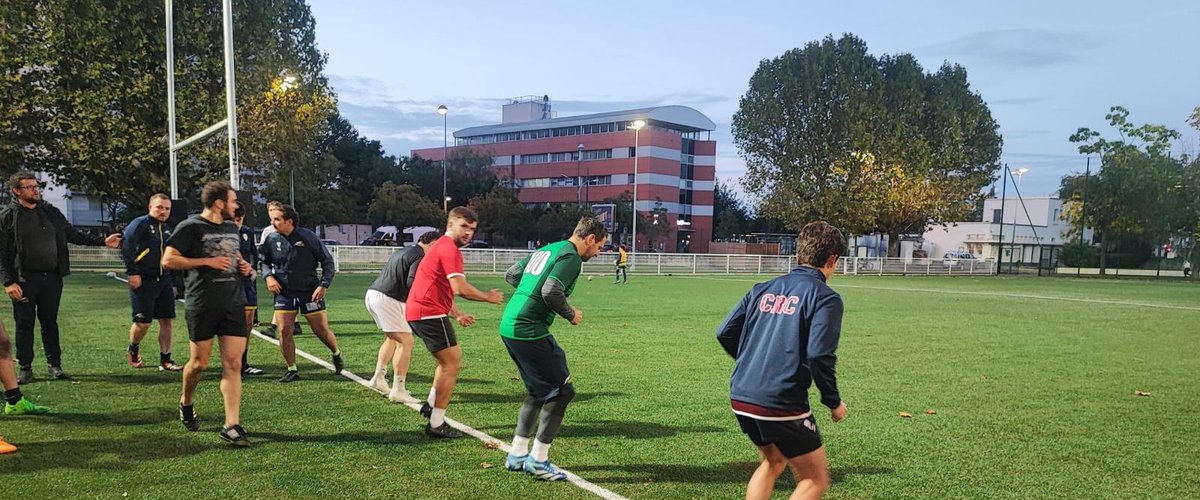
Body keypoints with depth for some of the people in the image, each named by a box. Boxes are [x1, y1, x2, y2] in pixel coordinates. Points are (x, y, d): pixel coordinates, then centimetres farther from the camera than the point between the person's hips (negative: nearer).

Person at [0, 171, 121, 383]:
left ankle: (55, 365, 18)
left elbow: (73, 235, 16)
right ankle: (25, 368, 14)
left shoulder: (51, 212, 10)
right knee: (24, 324, 3)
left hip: (52, 278, 4)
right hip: (24, 280, -3)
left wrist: (102, 241, 7)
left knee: (50, 322, 10)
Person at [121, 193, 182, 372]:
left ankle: (165, 360, 8)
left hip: (164, 280, 7)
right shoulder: (140, 224, -6)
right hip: (143, 281, -6)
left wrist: (173, 283, 20)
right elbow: (126, 246, -18)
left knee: (168, 320, 2)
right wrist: (132, 273, -21)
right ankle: (133, 350, 25)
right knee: (143, 322, -4)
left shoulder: (167, 229, 17)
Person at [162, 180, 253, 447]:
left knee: (233, 364, -3)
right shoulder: (191, 227, -6)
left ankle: (232, 425, -2)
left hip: (234, 303, 5)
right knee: (200, 362, 6)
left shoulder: (231, 228, 15)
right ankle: (186, 402, 37)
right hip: (202, 305, -5)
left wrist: (243, 265, 10)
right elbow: (168, 260, -11)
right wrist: (207, 261, -16)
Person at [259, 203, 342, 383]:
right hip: (284, 292, 3)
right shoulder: (271, 240, -3)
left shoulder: (308, 237, -12)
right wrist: (269, 276, -6)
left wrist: (324, 285, -13)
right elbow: (264, 261, 14)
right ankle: (292, 370, 10)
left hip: (310, 292, -2)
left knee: (322, 331, 2)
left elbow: (327, 260, -5)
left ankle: (337, 354, 31)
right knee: (284, 330, -6)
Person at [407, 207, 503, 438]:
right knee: (451, 364, -4)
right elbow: (460, 289, -23)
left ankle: (431, 406, 26)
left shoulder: (442, 246, 21)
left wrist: (458, 315, 23)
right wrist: (488, 297, -8)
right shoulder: (449, 249, -13)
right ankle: (436, 424, 0)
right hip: (430, 314, -11)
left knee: (453, 356, 23)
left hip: (418, 312, 11)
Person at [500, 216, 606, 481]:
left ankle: (517, 455, 26)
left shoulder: (546, 250, 19)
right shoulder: (571, 257, -10)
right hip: (529, 331, -10)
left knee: (538, 391, 22)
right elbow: (551, 291, -23)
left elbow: (511, 275, 23)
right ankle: (538, 461, 4)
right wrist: (571, 314, -6)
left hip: (509, 326, 10)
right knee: (563, 391, -1)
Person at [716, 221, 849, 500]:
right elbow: (819, 355, -18)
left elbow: (725, 333, 10)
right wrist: (834, 402, -3)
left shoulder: (763, 289, 11)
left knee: (773, 461, 30)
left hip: (740, 398, 7)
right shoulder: (825, 297, -7)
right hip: (782, 404, -7)